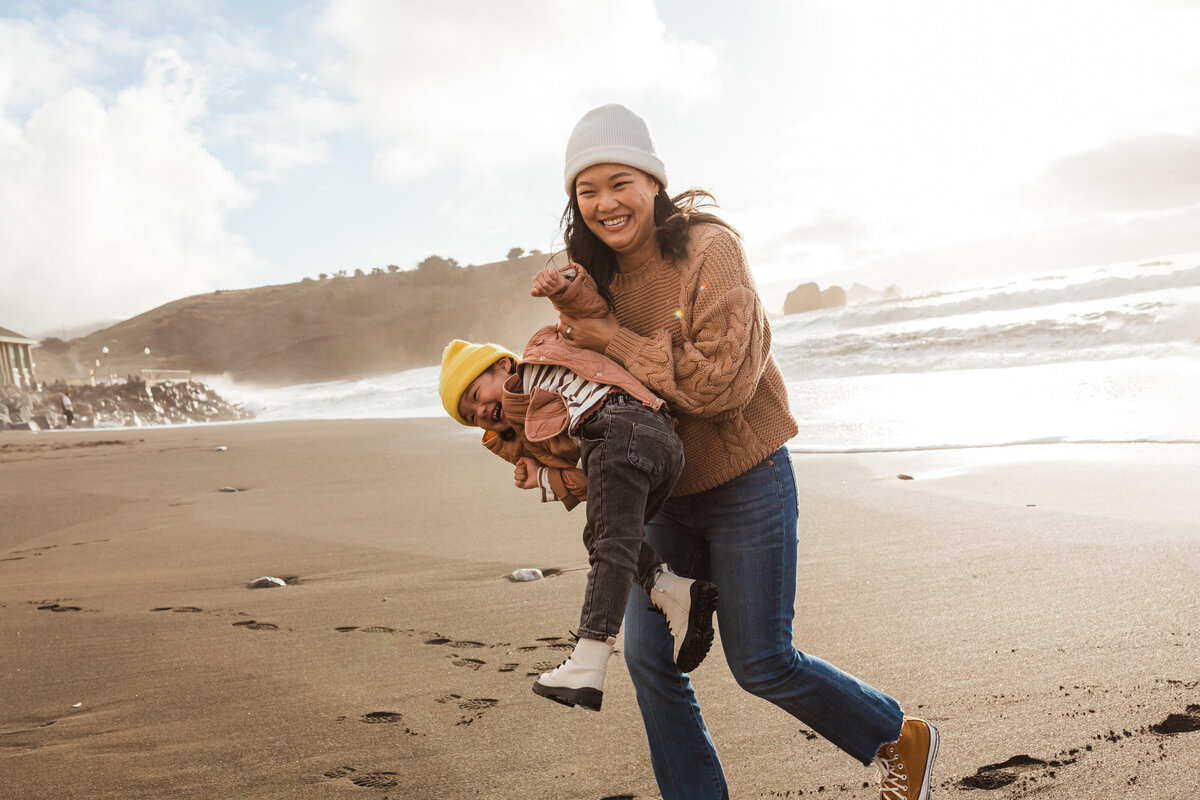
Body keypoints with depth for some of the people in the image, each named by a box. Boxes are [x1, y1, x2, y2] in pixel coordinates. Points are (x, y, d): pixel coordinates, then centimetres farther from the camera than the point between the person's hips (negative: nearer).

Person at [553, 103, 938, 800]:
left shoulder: (709, 247, -16)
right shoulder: (601, 278, 3)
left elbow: (721, 381, -24)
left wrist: (612, 340, -22)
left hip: (745, 483, -6)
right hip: (665, 496, 6)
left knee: (762, 663, 3)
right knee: (649, 657, 3)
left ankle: (900, 741, 28)